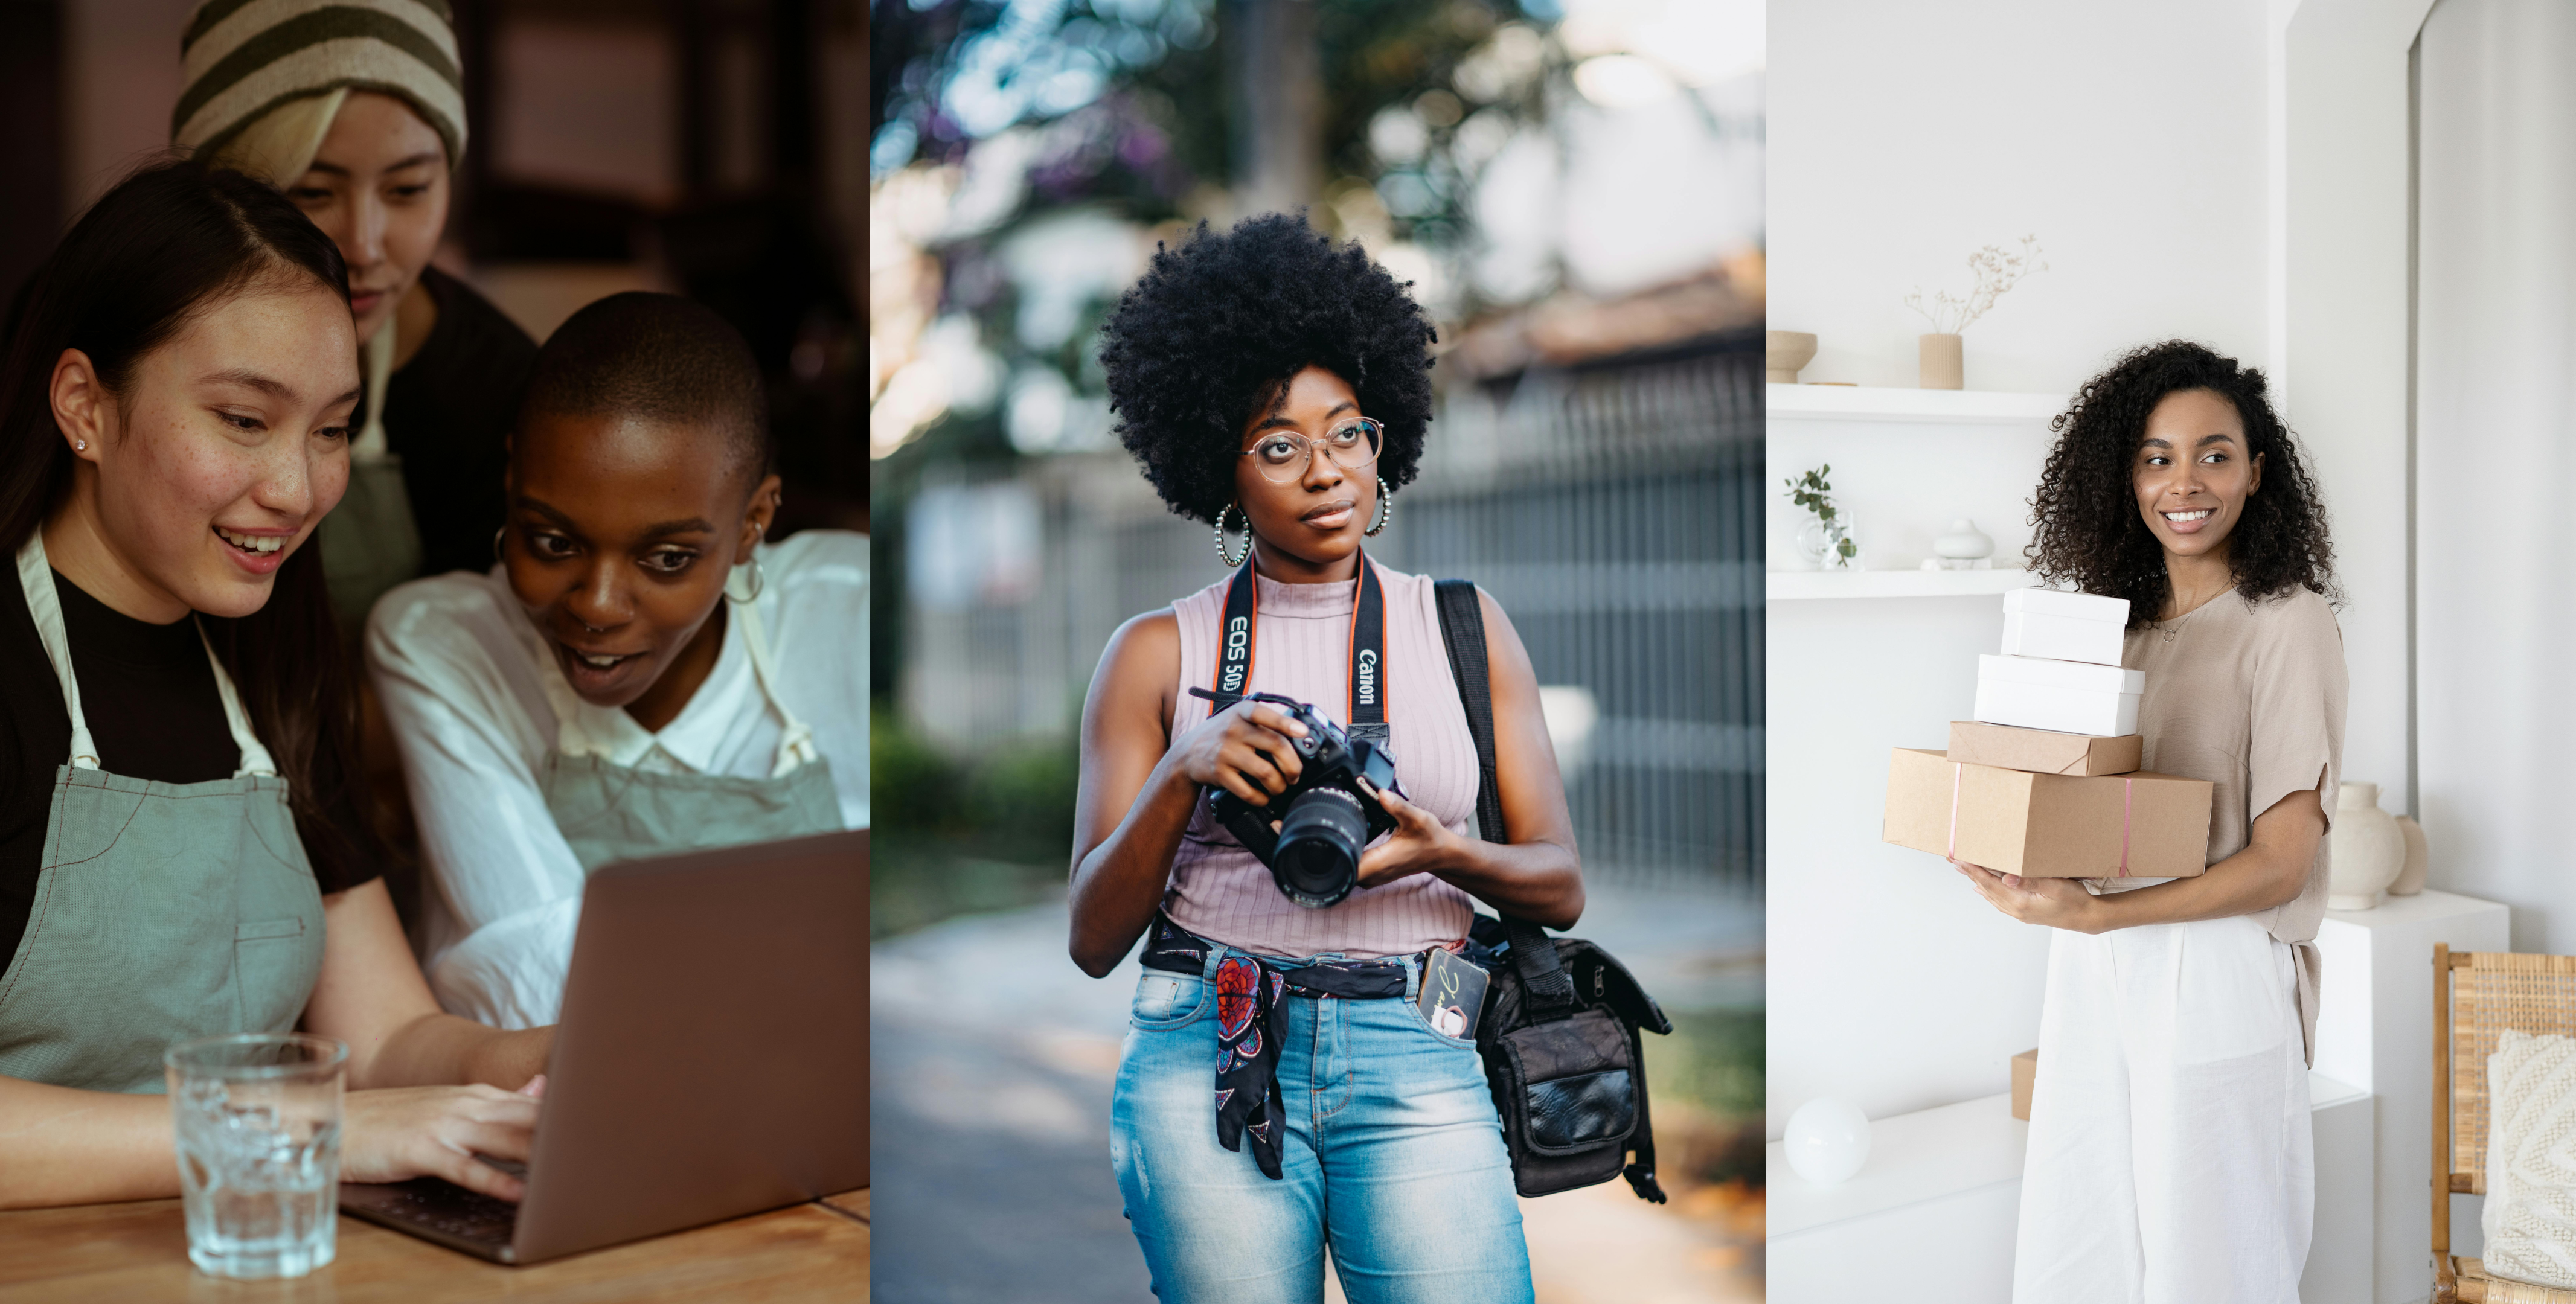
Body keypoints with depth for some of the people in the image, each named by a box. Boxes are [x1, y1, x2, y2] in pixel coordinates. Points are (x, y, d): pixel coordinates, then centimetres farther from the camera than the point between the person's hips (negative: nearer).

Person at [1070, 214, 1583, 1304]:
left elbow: (1560, 886, 11)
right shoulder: (1157, 653, 9)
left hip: (1416, 1053, 1)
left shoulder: (1465, 629, 13)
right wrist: (1182, 773, -12)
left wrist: (1445, 853, -11)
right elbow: (1093, 940, 4)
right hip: (1207, 1058, 0)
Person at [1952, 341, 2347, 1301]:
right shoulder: (2119, 618, 11)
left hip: (2216, 977, -6)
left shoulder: (2288, 623, -8)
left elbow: (2280, 863, -13)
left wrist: (2093, 913, -22)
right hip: (2094, 971, 6)